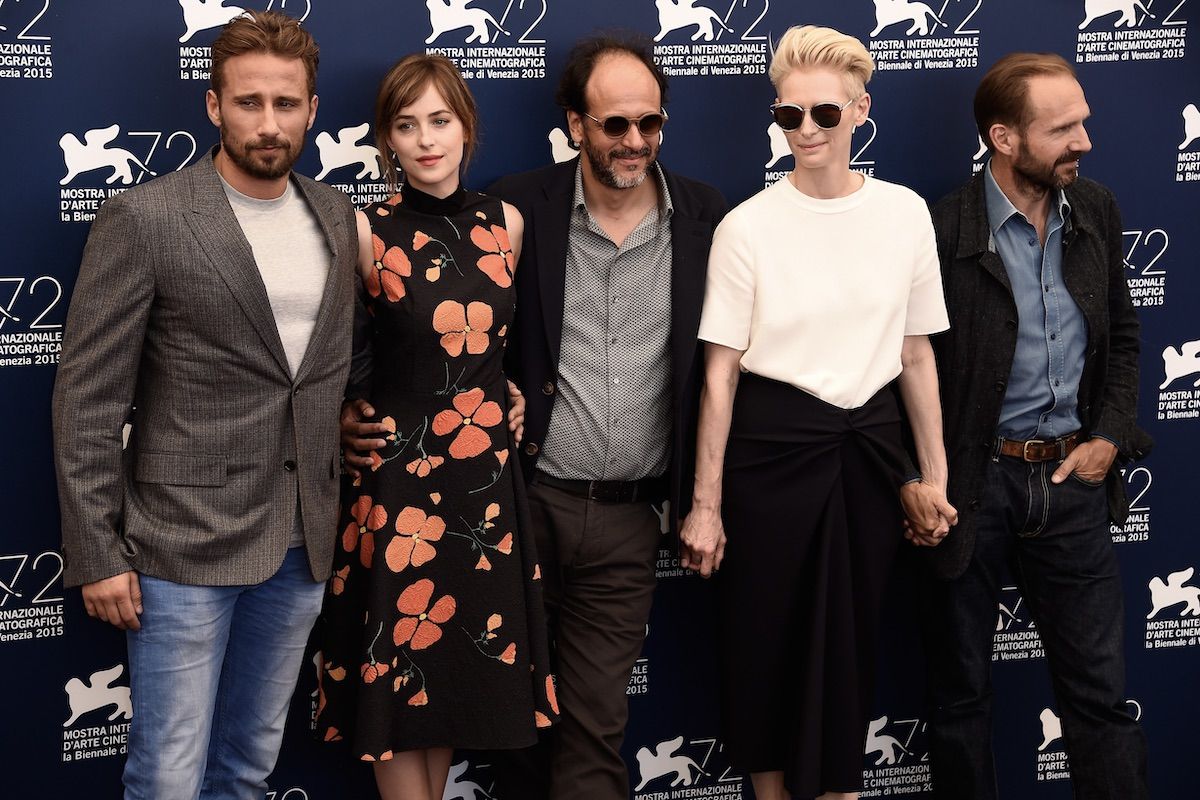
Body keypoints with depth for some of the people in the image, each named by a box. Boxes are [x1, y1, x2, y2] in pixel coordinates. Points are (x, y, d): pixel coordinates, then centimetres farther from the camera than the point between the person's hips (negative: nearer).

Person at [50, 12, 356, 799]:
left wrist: (338, 513, 8)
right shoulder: (144, 218, -10)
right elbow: (88, 400, -9)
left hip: (302, 543, 5)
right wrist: (97, 553, -11)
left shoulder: (335, 215, 7)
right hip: (185, 546, -5)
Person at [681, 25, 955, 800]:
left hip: (869, 443, 2)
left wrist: (934, 474, 8)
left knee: (851, 634, 11)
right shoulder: (748, 225, -7)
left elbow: (917, 354, 9)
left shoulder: (906, 213, 2)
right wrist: (706, 502, -6)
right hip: (772, 445, -2)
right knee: (766, 635, 7)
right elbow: (721, 371, -6)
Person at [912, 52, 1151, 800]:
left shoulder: (1096, 212, 2)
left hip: (1073, 479, 4)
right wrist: (910, 479, -14)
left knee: (1102, 693, 10)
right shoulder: (942, 232, -15)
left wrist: (1111, 437, 2)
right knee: (962, 690, 12)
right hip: (974, 484, -4)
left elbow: (1123, 337, 13)